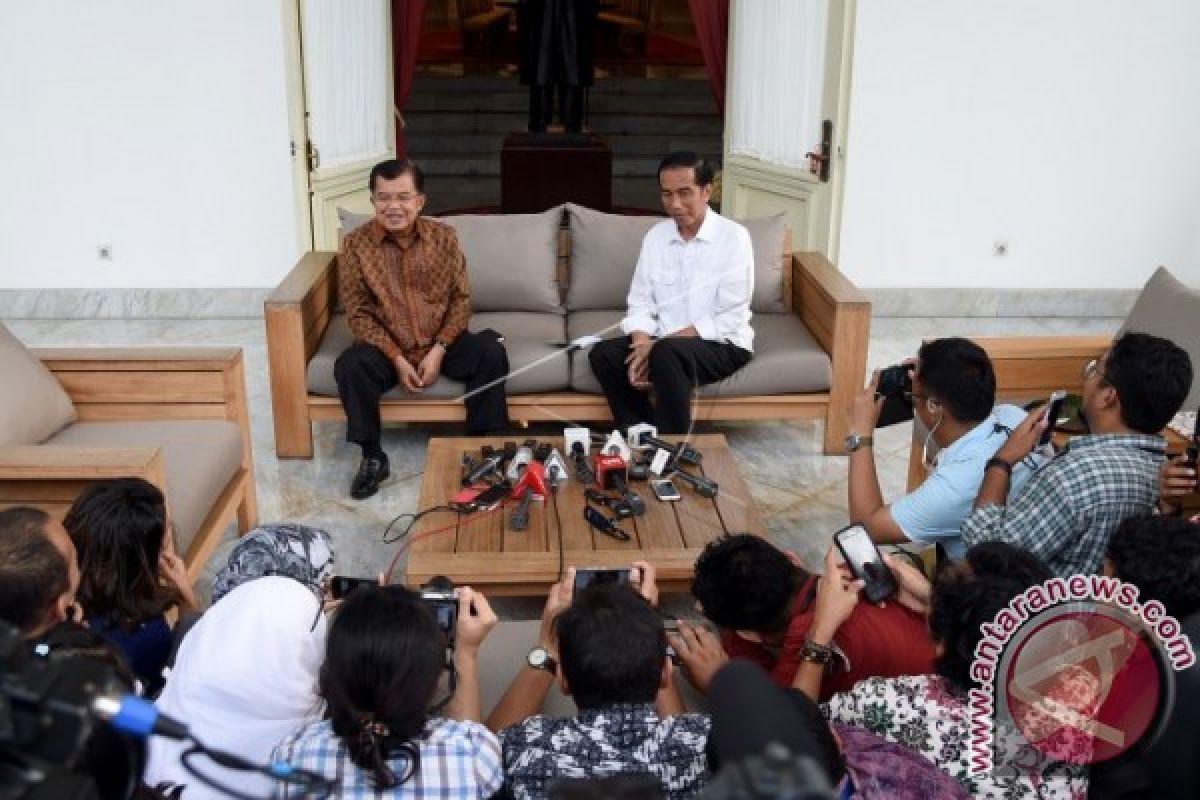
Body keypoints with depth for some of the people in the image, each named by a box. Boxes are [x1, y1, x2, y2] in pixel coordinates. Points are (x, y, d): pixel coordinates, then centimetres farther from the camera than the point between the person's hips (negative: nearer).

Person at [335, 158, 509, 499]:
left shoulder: (444, 236, -3)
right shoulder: (356, 244, -7)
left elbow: (461, 298, -1)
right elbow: (358, 313, -6)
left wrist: (438, 351, -14)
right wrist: (397, 359, -17)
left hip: (440, 344, 1)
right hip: (387, 347, -1)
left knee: (491, 351, -25)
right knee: (348, 365, -30)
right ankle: (373, 457, -11)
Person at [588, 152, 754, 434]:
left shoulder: (733, 236, -11)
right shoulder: (656, 236, 6)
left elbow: (730, 319, -16)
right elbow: (641, 304, 5)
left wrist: (657, 345, -21)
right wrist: (642, 346, -18)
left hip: (722, 343, -5)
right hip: (665, 342, 5)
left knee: (666, 354, -35)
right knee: (603, 354, -18)